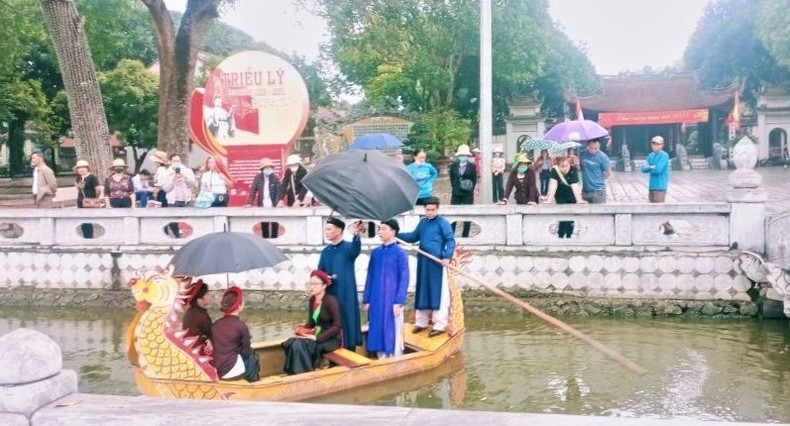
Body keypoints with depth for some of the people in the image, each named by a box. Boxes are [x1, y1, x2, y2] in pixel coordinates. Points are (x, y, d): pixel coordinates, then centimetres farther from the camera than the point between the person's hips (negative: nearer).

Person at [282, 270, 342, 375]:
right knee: (289, 344, -17)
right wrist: (301, 329, -6)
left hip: (330, 339, -7)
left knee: (299, 345, -28)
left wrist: (317, 338, -23)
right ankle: (294, 373, -11)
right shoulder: (312, 300, 7)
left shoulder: (331, 301, -15)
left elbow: (337, 326, -19)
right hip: (316, 336, 7)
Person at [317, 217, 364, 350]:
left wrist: (356, 235, -55)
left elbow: (356, 250, -32)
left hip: (345, 294, -5)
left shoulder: (348, 247, -7)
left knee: (346, 323, -2)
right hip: (329, 294, 5)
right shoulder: (325, 252, 11)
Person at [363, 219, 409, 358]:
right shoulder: (375, 252, 10)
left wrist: (398, 302, -14)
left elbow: (404, 279, -7)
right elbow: (370, 277, 12)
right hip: (376, 301, 5)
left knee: (393, 333, 0)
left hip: (392, 301, -4)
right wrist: (366, 300, 7)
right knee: (378, 333, 8)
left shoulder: (400, 253, -4)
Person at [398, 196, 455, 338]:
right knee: (422, 291, 13)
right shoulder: (423, 222, 13)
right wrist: (397, 235, 15)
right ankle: (421, 322, 24)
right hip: (423, 262, 7)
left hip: (437, 263, -7)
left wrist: (447, 257, -25)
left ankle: (440, 325, 3)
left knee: (438, 293, -3)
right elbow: (414, 236, 24)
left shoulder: (443, 223, -7)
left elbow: (451, 240, -12)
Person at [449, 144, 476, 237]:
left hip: (468, 194, -2)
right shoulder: (453, 166, 4)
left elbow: (474, 180, 2)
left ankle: (465, 236, 12)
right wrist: (455, 187, 6)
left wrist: (470, 188, -6)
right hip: (456, 194, 2)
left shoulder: (472, 167, -2)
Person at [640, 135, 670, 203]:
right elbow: (643, 169, 6)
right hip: (651, 186, 8)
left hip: (660, 186, -8)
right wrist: (652, 167, -12)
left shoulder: (664, 155, -10)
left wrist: (649, 168, -2)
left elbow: (658, 169, -20)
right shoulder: (651, 155, 12)